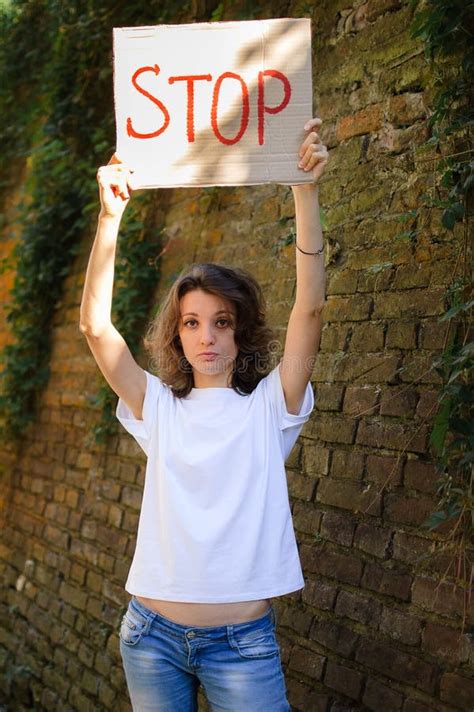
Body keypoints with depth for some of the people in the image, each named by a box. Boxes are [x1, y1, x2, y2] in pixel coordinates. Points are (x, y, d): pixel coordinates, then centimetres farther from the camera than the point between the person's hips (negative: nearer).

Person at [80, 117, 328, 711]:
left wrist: (305, 192, -20)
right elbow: (96, 327, -6)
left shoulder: (268, 406, -1)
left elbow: (309, 308, -12)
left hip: (242, 641, -2)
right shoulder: (159, 407, 4)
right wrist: (111, 216, -14)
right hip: (151, 634, 2)